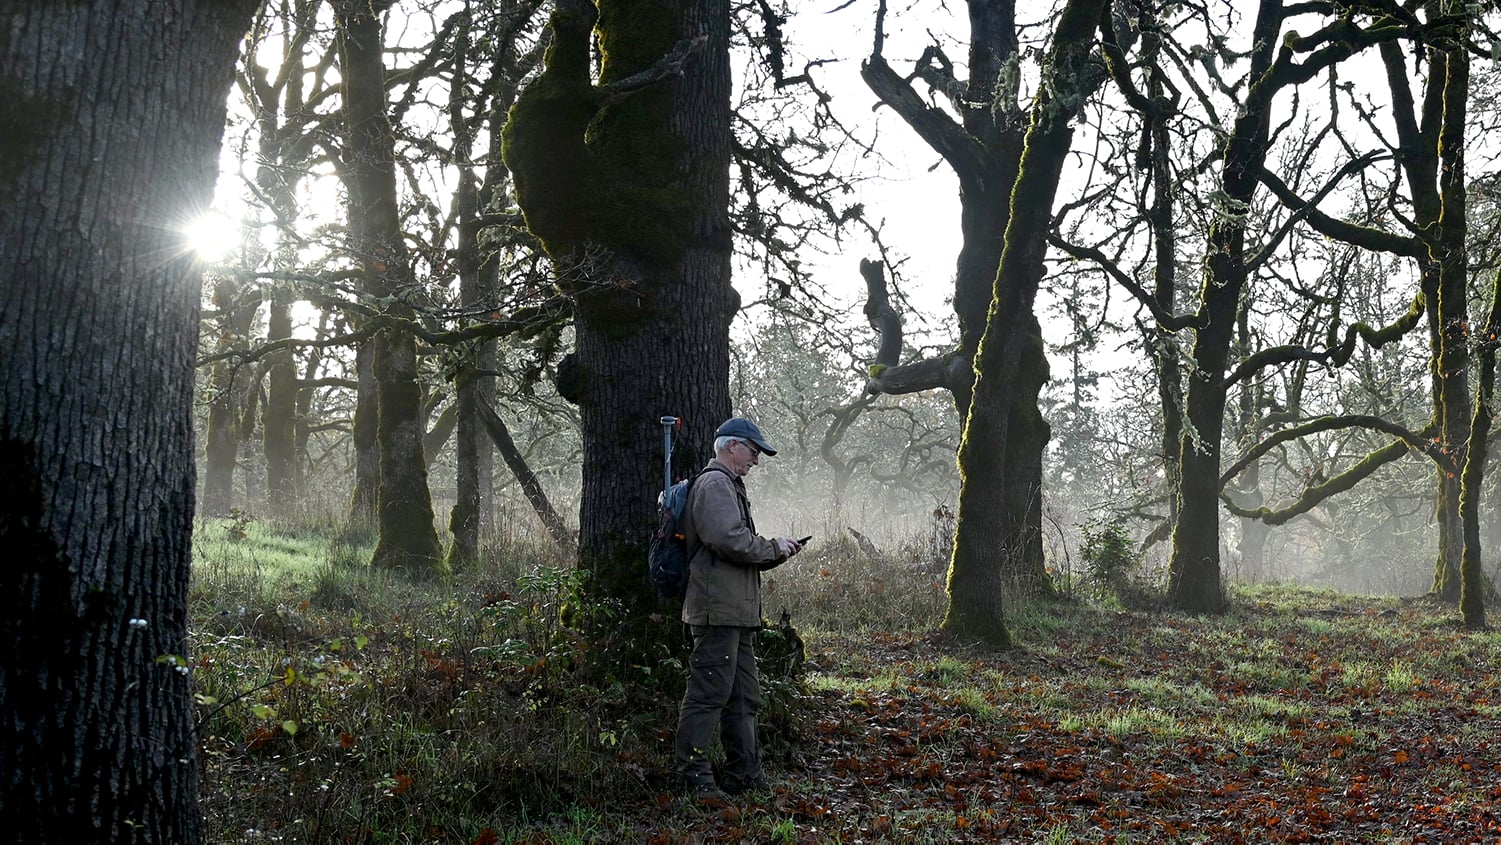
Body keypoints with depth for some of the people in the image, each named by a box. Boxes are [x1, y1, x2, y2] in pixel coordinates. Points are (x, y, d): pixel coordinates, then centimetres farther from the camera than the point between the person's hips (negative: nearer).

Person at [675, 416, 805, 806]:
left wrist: (775, 553, 12)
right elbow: (731, 540, -22)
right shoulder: (715, 483, -9)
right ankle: (694, 776, -8)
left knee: (744, 696, 14)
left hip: (737, 611, 11)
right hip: (719, 609, -11)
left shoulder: (729, 485, 25)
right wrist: (774, 548, -8)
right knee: (709, 691, -10)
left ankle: (745, 773, 20)